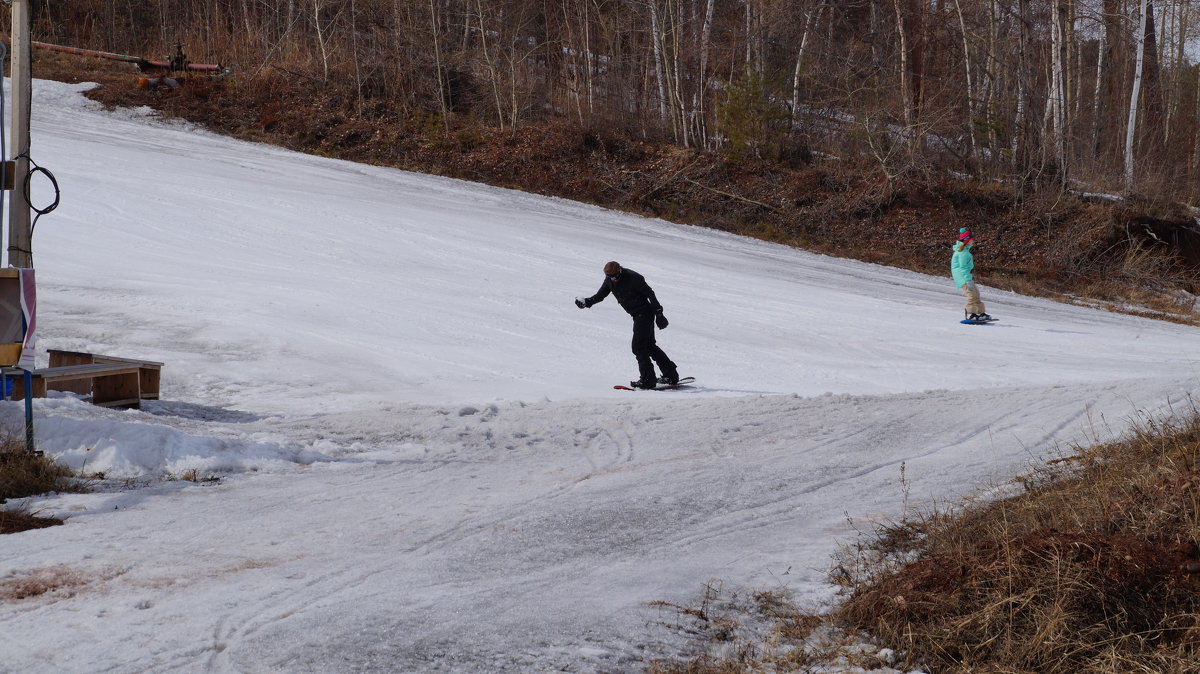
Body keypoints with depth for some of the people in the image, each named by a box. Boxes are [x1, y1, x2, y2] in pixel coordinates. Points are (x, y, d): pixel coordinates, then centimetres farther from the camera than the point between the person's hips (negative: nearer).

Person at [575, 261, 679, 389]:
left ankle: (648, 380, -10)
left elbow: (650, 294, -16)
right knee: (649, 346, 15)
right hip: (637, 315, 9)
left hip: (645, 314, -9)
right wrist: (587, 302, -9)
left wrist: (659, 313, -16)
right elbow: (600, 295, 9)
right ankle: (671, 375, 23)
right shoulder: (609, 280, 1)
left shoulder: (633, 278, -21)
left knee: (638, 347, -12)